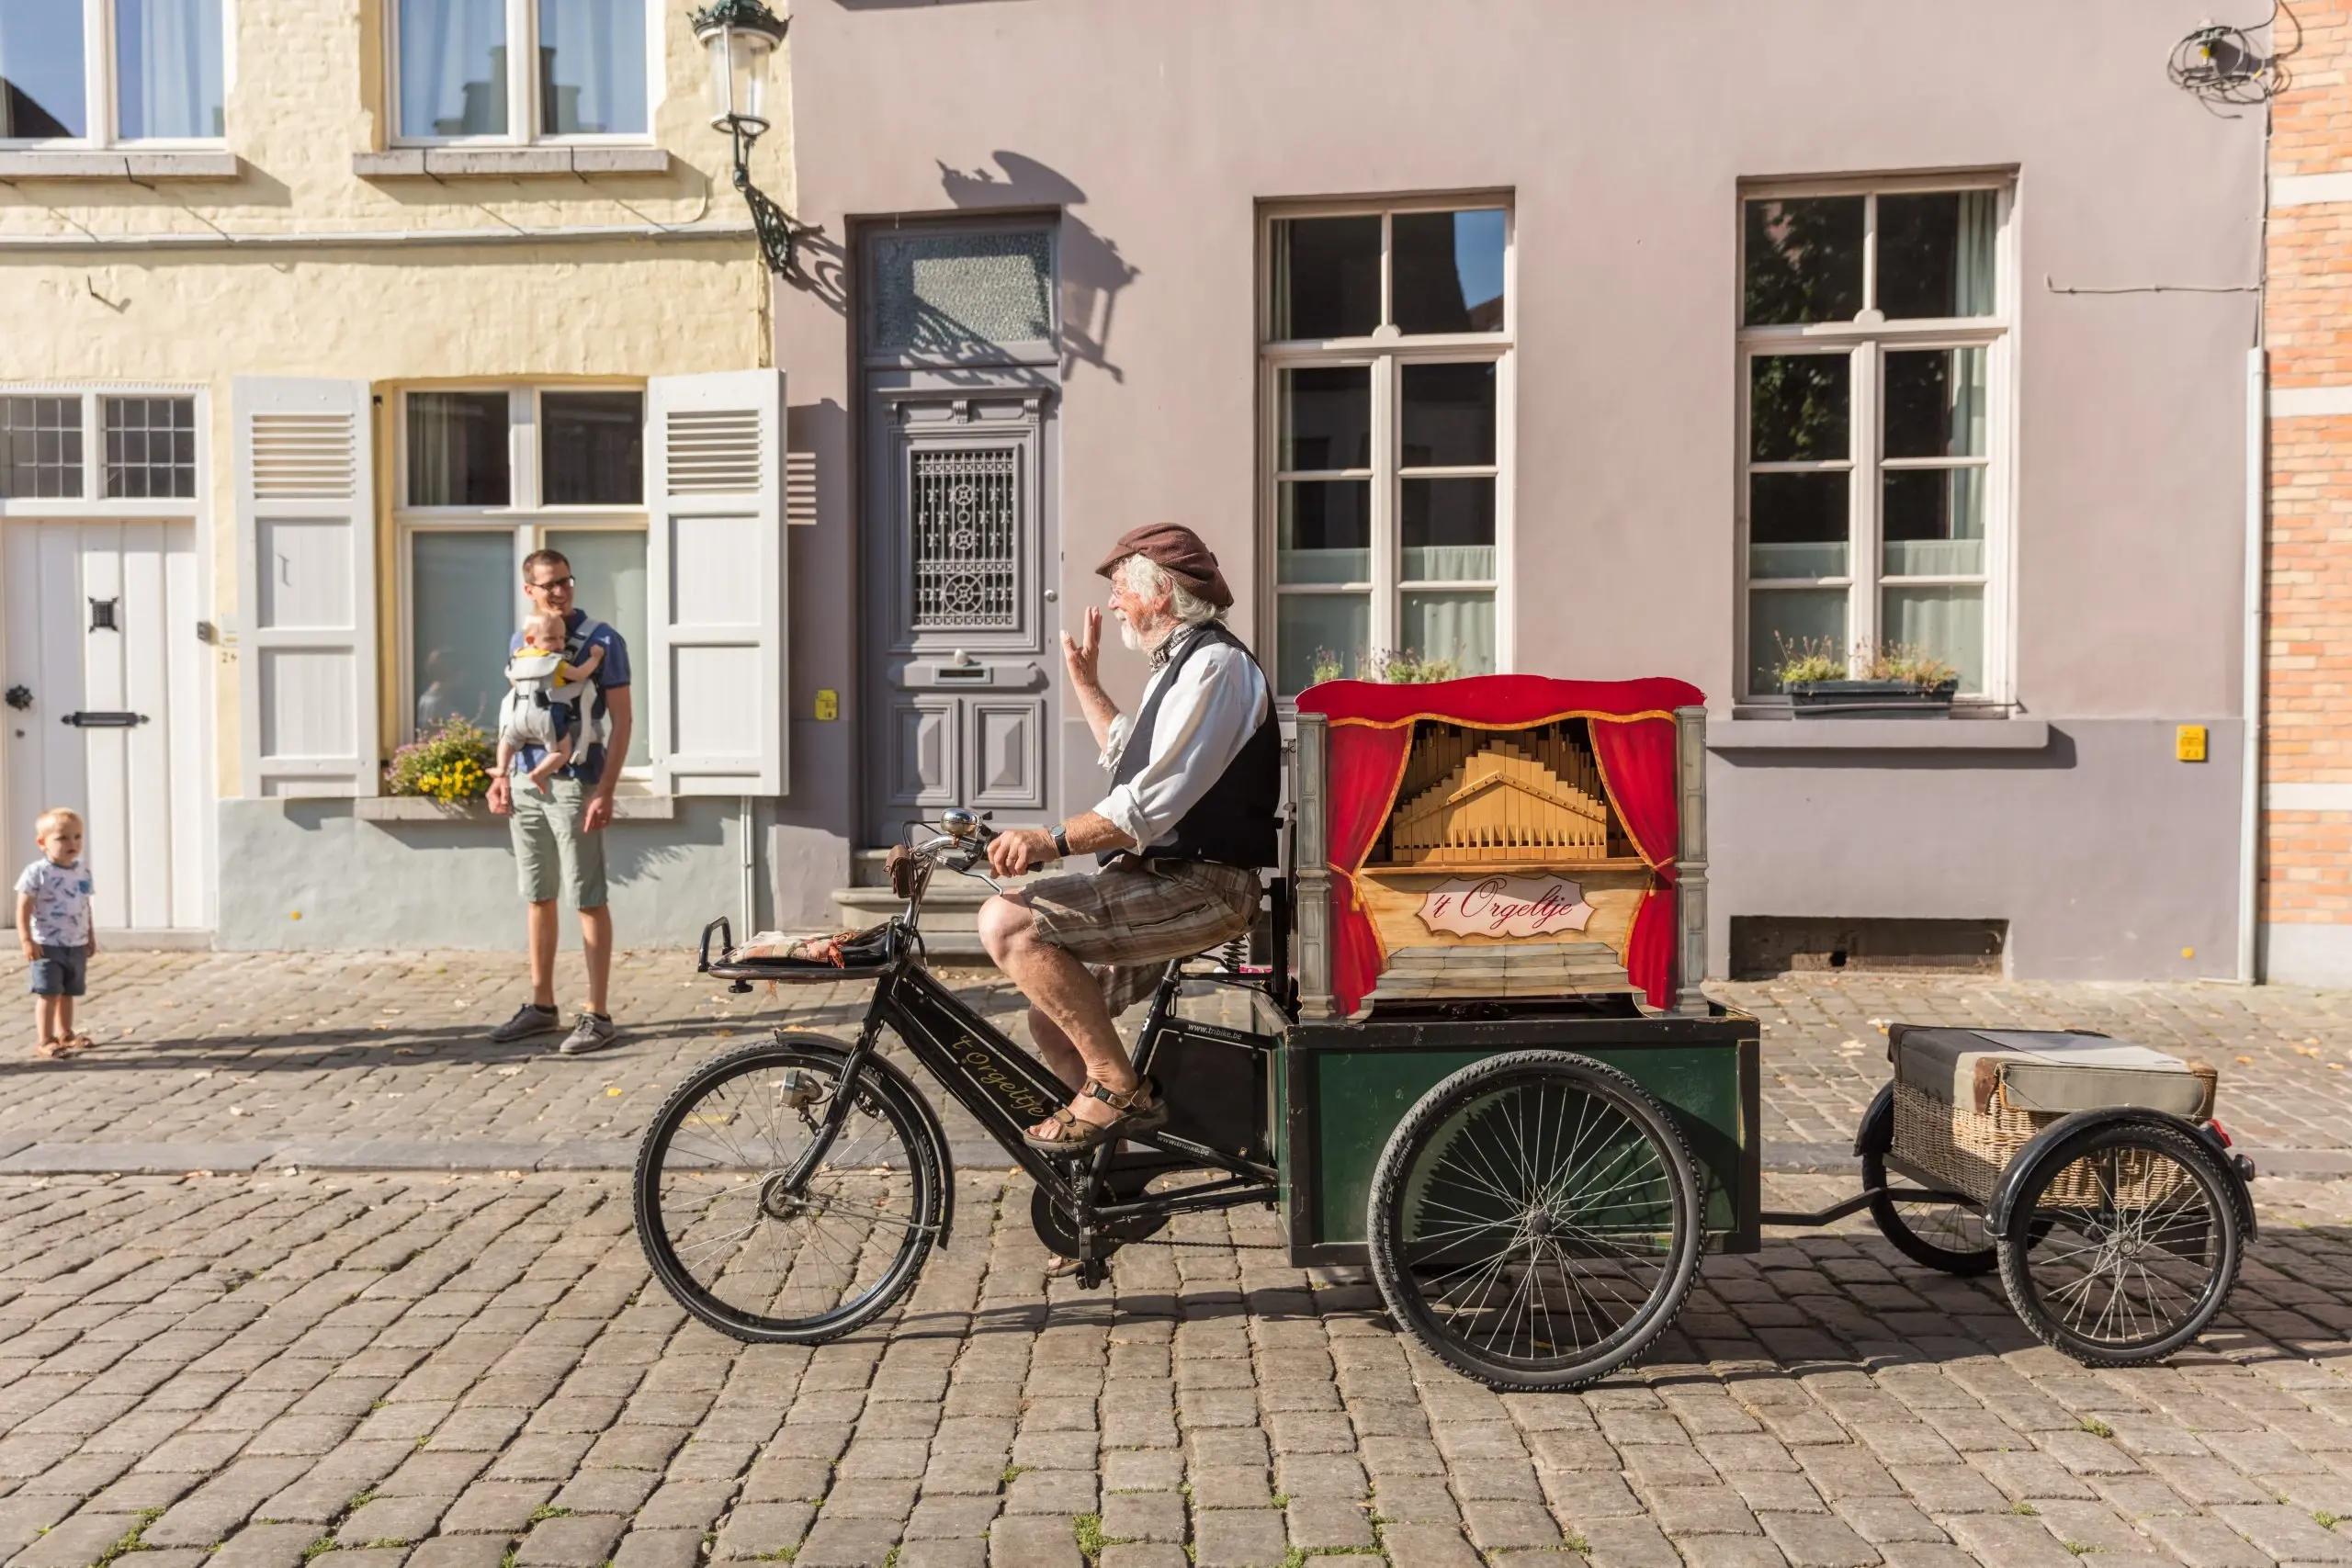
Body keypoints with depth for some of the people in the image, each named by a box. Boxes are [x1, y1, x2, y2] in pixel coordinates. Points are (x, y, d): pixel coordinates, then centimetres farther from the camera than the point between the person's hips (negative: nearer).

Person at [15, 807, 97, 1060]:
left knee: (68, 993, 15)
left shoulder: (82, 871, 7)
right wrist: (27, 940, -20)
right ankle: (46, 1041, -2)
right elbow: (23, 908, -14)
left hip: (77, 946, 6)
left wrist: (91, 936, 18)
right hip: (48, 946, -6)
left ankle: (65, 1033, 28)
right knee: (49, 993, -7)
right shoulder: (37, 872, -13)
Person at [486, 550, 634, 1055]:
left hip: (574, 784, -6)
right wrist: (503, 774, 9)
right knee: (537, 898, 13)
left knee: (588, 900, -3)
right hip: (525, 784, 6)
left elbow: (622, 720, -8)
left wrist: (606, 791, -15)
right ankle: (541, 1005, 24)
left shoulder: (601, 641, -6)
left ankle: (597, 1015, 2)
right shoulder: (520, 642, 12)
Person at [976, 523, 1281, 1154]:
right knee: (1054, 1018, 12)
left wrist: (1054, 840, -28)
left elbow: (1156, 800, -24)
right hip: (1166, 878, 11)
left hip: (1198, 887, -11)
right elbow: (1129, 755, 39)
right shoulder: (1181, 663, 22)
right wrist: (1084, 679, 38)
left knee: (1008, 922, -23)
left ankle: (1117, 1086, -14)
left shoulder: (1214, 663, -13)